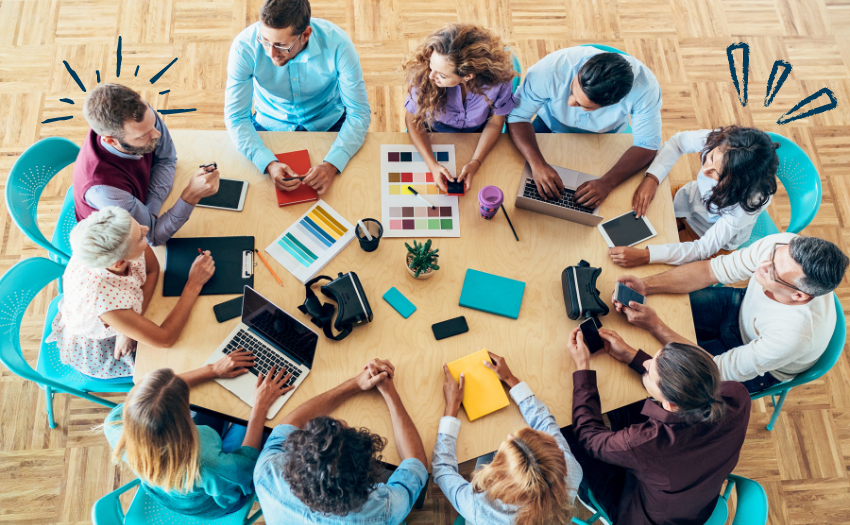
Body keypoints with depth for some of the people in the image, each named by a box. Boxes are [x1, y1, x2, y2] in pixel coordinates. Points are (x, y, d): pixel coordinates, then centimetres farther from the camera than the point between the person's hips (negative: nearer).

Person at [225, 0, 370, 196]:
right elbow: (236, 117, -20)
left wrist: (331, 165, -38)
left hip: (328, 125, 0)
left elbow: (358, 114, -22)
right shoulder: (244, 46, -26)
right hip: (269, 126, 0)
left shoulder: (337, 44, -28)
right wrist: (269, 164, -38)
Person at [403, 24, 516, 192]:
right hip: (434, 136, 0)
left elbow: (495, 123, -14)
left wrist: (475, 163, -29)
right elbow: (412, 119, -18)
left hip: (477, 136, 1)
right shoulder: (424, 74, -35)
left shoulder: (499, 77, -33)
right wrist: (432, 164, -31)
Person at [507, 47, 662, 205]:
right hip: (551, 126, 0)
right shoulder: (551, 68, -38)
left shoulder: (645, 87, -36)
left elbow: (647, 144, -26)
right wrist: (537, 163, -44)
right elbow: (516, 115, -28)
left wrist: (607, 183, -41)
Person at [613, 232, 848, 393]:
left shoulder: (793, 335, -44)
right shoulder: (785, 246, -32)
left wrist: (656, 326, -37)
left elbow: (720, 369, -32)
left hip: (761, 371, -4)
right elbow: (714, 269, -21)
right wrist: (647, 286, -32)